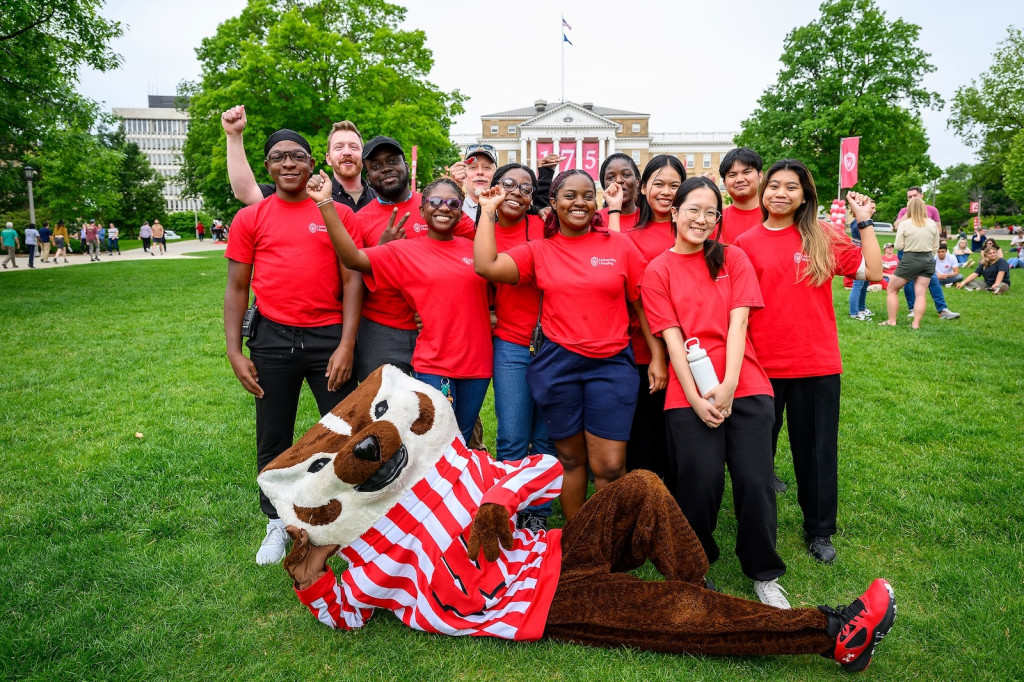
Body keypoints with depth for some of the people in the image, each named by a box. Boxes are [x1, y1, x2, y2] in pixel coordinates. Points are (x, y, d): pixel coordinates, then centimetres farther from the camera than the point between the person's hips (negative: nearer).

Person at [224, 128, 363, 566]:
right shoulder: (250, 218, 6)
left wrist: (346, 345, -8)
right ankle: (278, 524, 30)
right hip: (272, 337, 2)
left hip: (329, 336, -1)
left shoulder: (338, 214, 3)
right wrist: (234, 352, 0)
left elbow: (352, 281, -1)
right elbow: (236, 288, 7)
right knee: (273, 438, 12)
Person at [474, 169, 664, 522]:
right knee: (570, 458, 13)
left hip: (612, 364, -1)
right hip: (557, 363, 1)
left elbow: (642, 304, 7)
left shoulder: (619, 244, 4)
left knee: (610, 466, -2)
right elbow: (486, 266, -10)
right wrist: (488, 211, 0)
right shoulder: (537, 250, 5)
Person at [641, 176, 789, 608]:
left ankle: (764, 575, 20)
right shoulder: (658, 271, 6)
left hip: (745, 386, 2)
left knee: (756, 482, -3)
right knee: (700, 485, -4)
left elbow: (737, 323, 1)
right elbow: (672, 337, -1)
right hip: (689, 394, -1)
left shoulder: (733, 259, 11)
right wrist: (696, 398, -9)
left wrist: (729, 385, -11)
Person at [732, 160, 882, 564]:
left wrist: (864, 221, -3)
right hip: (763, 367, 0)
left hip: (817, 365, 1)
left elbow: (873, 272, -3)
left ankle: (819, 531, 29)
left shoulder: (824, 238, 2)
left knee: (817, 451, 12)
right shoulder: (746, 243, 0)